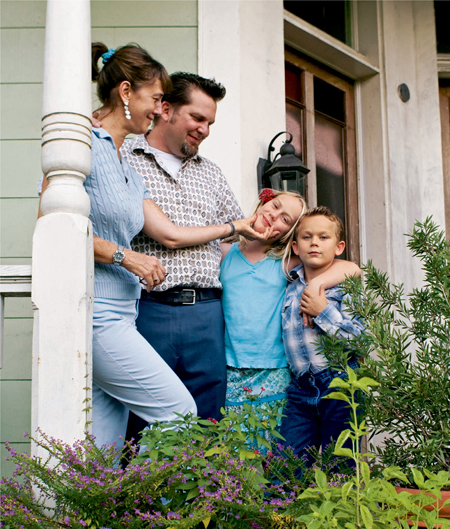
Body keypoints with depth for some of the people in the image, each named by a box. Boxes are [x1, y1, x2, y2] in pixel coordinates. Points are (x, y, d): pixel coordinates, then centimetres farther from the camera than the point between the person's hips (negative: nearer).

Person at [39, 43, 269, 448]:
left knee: (104, 445, 7)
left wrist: (237, 227, 27)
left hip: (118, 314, 9)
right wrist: (124, 256, -14)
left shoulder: (126, 167, 21)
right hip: (94, 312, -9)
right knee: (179, 412, -7)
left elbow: (170, 234, 21)